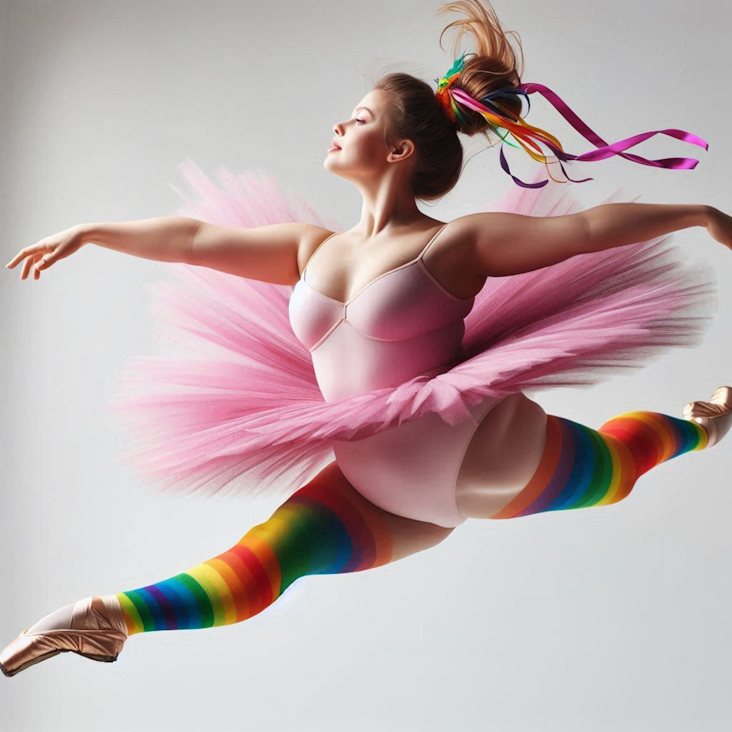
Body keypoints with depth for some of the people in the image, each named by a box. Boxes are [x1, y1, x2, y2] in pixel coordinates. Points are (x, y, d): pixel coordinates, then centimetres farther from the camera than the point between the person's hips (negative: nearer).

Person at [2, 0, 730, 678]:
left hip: (493, 456, -3)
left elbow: (589, 226, -9)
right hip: (384, 495, 4)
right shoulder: (315, 249, 7)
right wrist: (89, 231, 23)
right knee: (258, 561, -15)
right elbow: (193, 238, 15)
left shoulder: (458, 243, -10)